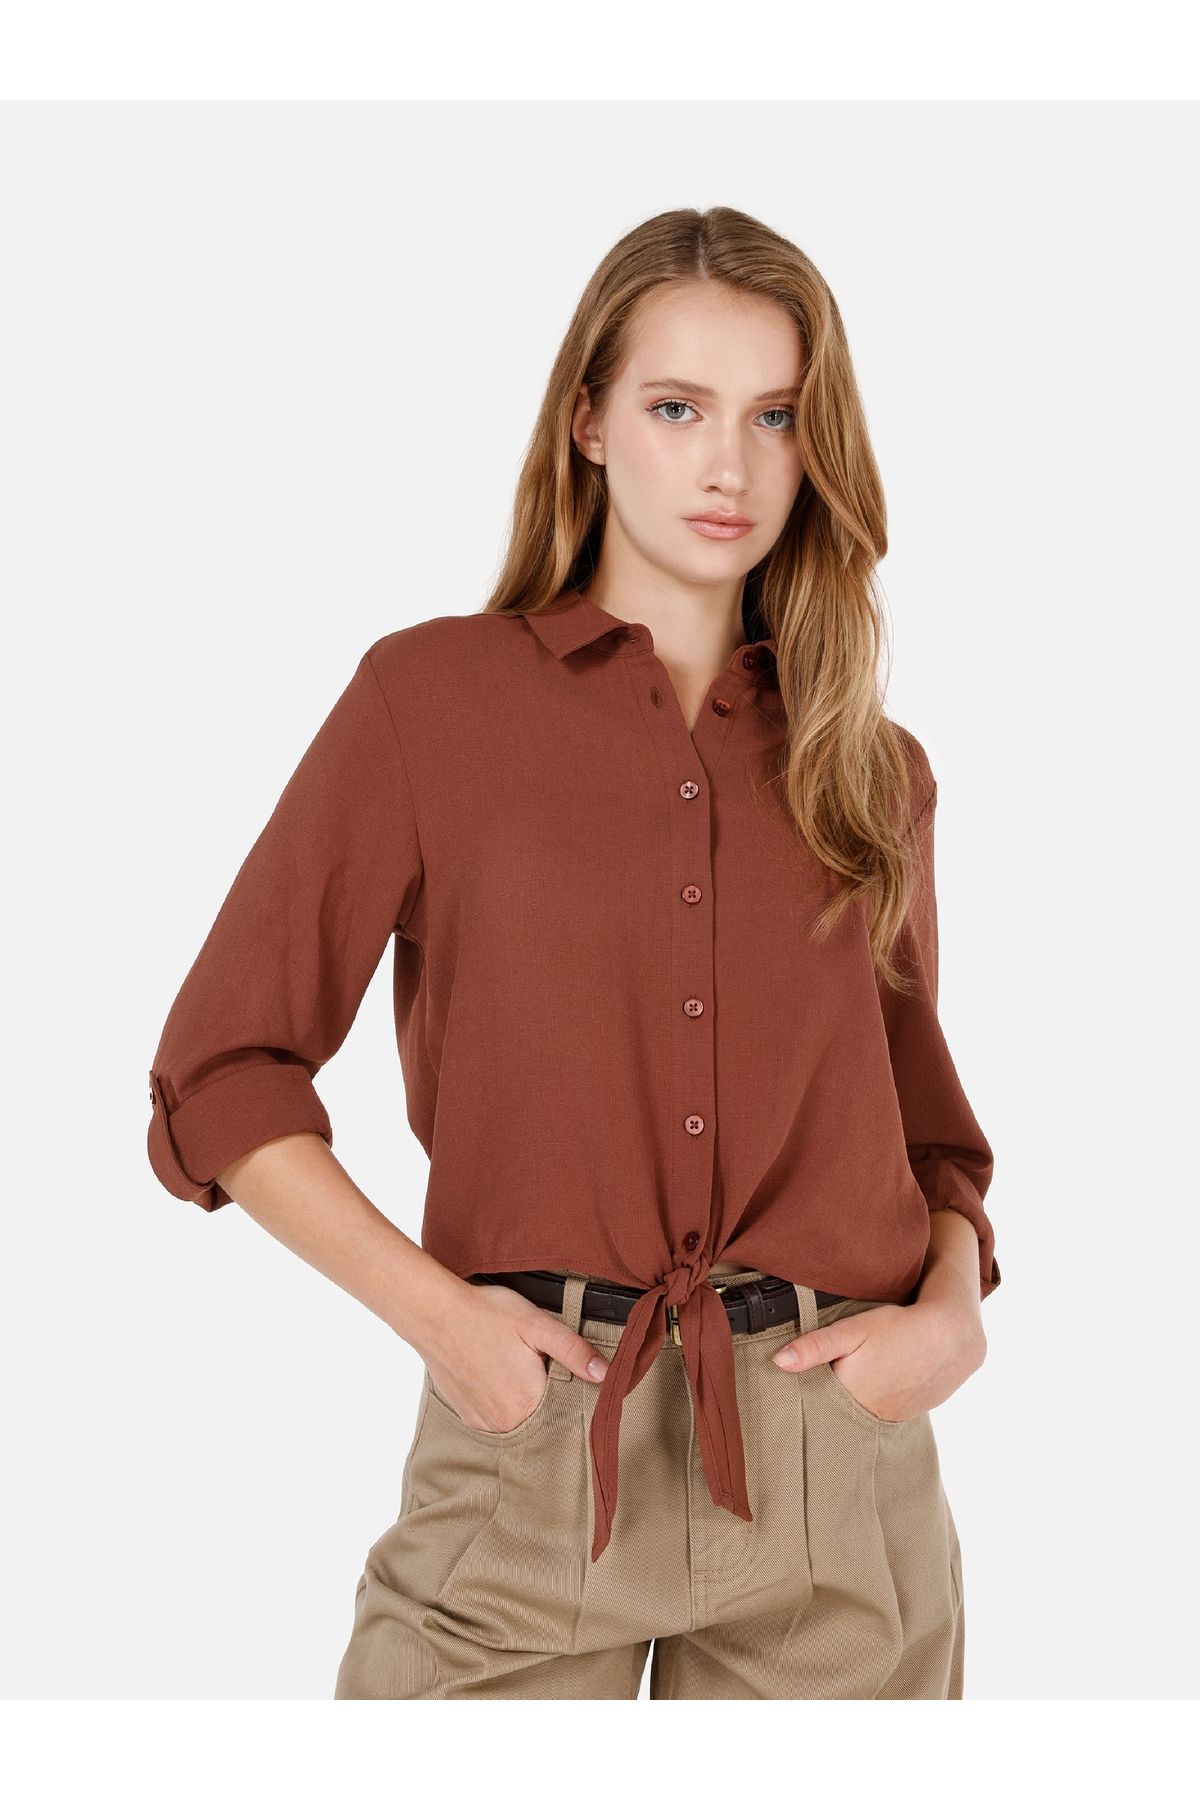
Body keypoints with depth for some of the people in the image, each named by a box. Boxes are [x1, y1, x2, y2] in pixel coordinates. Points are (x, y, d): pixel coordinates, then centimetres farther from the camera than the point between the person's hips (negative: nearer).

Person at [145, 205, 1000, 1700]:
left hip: (841, 1453, 3)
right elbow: (220, 1074, -1)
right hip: (537, 1437, -2)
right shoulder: (429, 696, 0)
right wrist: (435, 1308, -11)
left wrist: (954, 1306, -1)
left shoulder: (872, 770, 10)